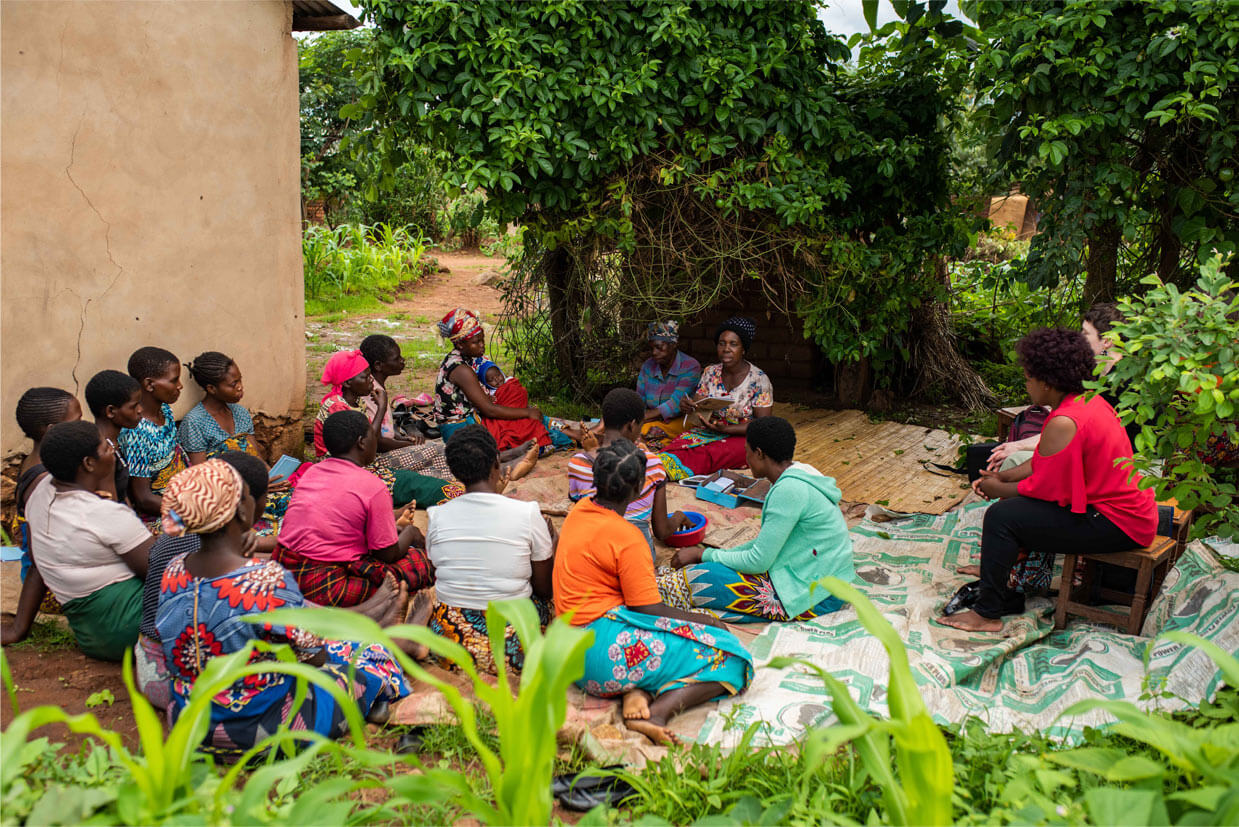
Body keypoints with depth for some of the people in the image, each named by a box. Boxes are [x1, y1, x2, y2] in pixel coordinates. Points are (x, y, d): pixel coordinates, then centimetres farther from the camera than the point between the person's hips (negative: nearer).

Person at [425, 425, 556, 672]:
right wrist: (552, 541, 15)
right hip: (511, 647, -3)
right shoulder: (527, 513, -14)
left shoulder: (437, 516, -7)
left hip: (448, 644, 3)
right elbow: (545, 589, -4)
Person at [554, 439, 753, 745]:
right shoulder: (627, 538, -15)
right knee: (729, 656, -7)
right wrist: (707, 621, -2)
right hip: (605, 646, -9)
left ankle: (636, 693, -8)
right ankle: (657, 713, -26)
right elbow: (651, 610, -13)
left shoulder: (580, 510, 8)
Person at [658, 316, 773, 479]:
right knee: (681, 443, -30)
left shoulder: (759, 380, -6)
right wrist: (687, 406, -17)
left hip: (743, 437, -5)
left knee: (705, 453, -36)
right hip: (710, 431, 5)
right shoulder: (710, 373, 8)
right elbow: (698, 409, 9)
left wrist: (725, 429, -22)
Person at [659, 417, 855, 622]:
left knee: (700, 577, -9)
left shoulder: (789, 489, -23)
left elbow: (758, 562, -20)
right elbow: (768, 542, 16)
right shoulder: (797, 473, 8)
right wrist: (723, 554, 8)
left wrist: (704, 555, -8)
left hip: (814, 596, -10)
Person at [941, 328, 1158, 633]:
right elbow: (1044, 462, 15)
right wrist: (1003, 477, 9)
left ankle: (987, 613, -3)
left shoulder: (1064, 423, -26)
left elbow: (1045, 489, -19)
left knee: (1002, 516, -13)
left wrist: (997, 489, -4)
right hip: (1129, 508, 11)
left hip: (1116, 525, -11)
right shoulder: (1089, 400, 7)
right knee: (1016, 503, 20)